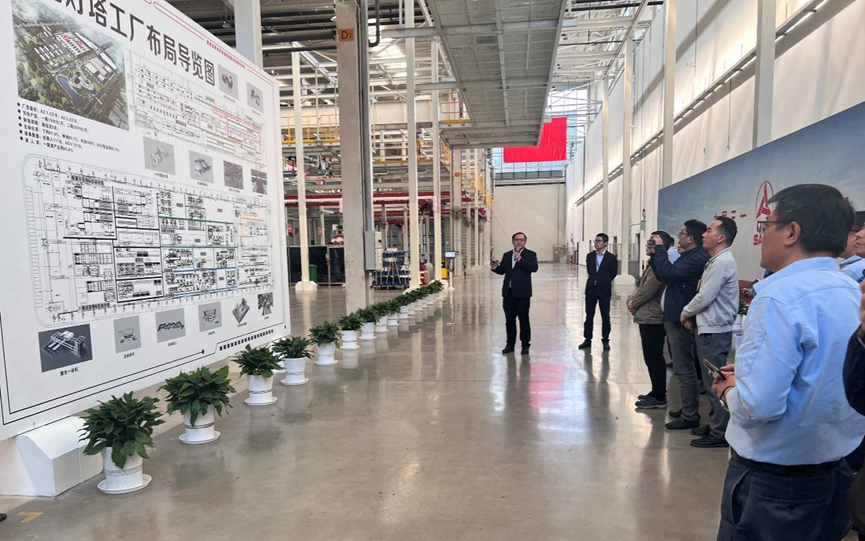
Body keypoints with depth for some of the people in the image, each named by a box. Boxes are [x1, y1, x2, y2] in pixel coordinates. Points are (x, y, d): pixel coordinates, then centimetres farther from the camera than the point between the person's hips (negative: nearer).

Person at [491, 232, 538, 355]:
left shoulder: (530, 254, -1)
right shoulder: (506, 255, 13)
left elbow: (534, 268, -17)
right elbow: (502, 271, 12)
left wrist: (520, 259, -23)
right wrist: (495, 267, -9)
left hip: (522, 292, -4)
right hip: (508, 292, 4)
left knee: (524, 319, 2)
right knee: (509, 319, 9)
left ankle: (525, 344, 12)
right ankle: (510, 344, 18)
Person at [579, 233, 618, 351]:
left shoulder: (611, 258, -6)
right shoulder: (590, 256, 5)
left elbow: (613, 273, 3)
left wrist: (604, 282, 9)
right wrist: (595, 280, 11)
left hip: (604, 290, -3)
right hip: (591, 289, 3)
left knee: (605, 317, 5)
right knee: (589, 316, 8)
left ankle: (605, 340, 16)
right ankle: (587, 339, 16)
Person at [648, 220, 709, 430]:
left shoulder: (697, 259, -18)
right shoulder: (687, 256, 15)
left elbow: (669, 273, -29)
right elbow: (663, 276, 16)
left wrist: (660, 249, -18)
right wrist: (655, 254, 5)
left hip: (681, 320, -11)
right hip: (675, 317, 11)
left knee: (684, 369, -4)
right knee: (685, 368, 18)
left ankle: (690, 416, 5)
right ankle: (689, 409, 30)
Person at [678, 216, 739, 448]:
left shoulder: (722, 262, -17)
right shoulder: (717, 261, 15)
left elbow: (705, 297, -20)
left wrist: (685, 313, -4)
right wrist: (692, 314, 7)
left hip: (714, 331, -10)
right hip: (710, 328, 10)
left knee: (714, 382, -2)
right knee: (711, 381, 16)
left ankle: (720, 433, 7)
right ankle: (715, 424, 27)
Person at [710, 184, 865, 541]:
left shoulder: (781, 295, -25)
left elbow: (759, 404, -30)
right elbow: (820, 383, 13)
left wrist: (731, 391, -9)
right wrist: (747, 375, 8)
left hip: (772, 481, -8)